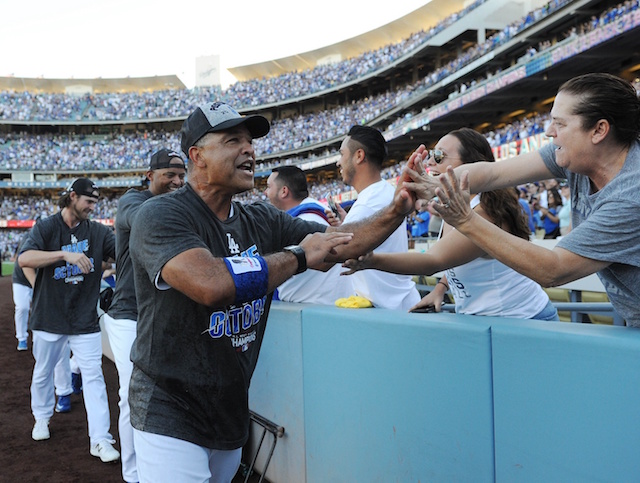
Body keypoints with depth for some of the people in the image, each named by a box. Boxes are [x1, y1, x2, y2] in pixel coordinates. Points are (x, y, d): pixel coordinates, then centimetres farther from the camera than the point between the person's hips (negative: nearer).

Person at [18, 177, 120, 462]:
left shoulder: (98, 232, 2)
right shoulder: (46, 228, -6)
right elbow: (24, 259, -22)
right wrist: (66, 254, -32)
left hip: (85, 319, 1)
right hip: (49, 318, -1)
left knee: (94, 376, -4)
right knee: (42, 372, 17)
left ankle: (100, 440, -1)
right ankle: (42, 418, 43)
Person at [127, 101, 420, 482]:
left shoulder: (262, 221, 3)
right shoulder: (161, 215, -17)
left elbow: (339, 243, 0)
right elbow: (212, 285, -35)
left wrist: (399, 208, -17)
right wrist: (299, 256, -22)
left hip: (232, 411, 7)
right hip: (171, 417, -6)